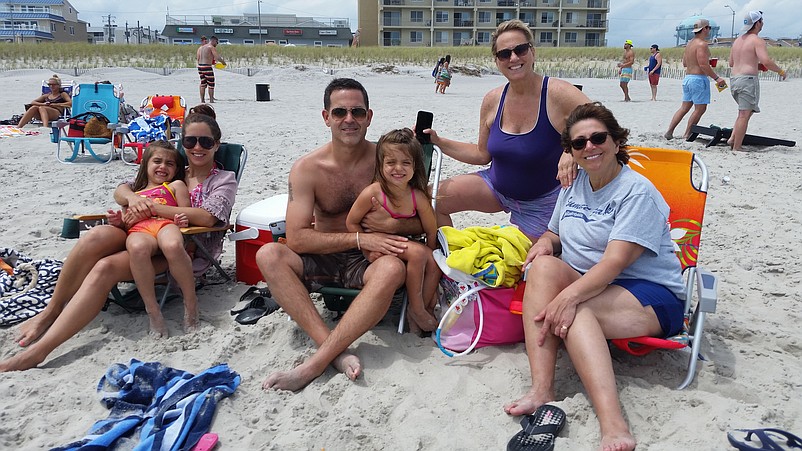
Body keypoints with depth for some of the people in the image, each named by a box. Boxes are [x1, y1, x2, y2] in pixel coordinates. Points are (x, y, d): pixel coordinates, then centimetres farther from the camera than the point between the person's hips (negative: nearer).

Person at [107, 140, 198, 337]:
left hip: (166, 224, -1)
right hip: (138, 229, 2)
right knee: (138, 248, -41)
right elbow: (126, 223, 32)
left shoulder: (176, 185, 31)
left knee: (173, 246, -42)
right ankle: (152, 310, -33)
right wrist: (118, 221, 7)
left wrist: (183, 219, -7)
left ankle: (190, 302, -26)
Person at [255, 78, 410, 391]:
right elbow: (296, 238, -13)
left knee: (393, 269, -35)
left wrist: (389, 227, -19)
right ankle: (336, 351, -34)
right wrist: (361, 239, -20)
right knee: (268, 255, -25)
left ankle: (314, 365, -34)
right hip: (322, 262, 2)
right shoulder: (307, 169, -4)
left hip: (367, 264, -1)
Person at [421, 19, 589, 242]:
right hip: (496, 186, 4)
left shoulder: (558, 93, -23)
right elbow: (483, 154, 5)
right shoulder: (492, 100, -6)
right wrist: (438, 141, -2)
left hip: (541, 202, -4)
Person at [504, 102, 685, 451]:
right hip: (587, 284, 6)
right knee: (544, 266, -26)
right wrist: (545, 241, -2)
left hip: (650, 294, -6)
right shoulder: (573, 186, 14)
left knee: (573, 310, -35)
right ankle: (541, 389, -38)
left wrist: (568, 295, -34)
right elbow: (556, 232, 24)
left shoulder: (637, 192, -10)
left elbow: (615, 261, -21)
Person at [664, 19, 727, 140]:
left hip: (687, 78, 9)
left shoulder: (689, 43, 14)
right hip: (699, 79, -9)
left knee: (684, 107, 12)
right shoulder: (702, 44, -13)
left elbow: (684, 63, 18)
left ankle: (669, 132, 8)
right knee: (700, 109, -1)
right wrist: (717, 78, -18)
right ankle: (687, 134, 1)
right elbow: (703, 64, -20)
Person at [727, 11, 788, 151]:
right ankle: (736, 147, -4)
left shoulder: (737, 40, 17)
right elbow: (766, 61, -19)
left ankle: (732, 139, 8)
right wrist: (781, 71, -4)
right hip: (748, 79, -8)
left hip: (734, 80, 8)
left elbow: (731, 63, 22)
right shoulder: (757, 40, -7)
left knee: (746, 111, 21)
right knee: (744, 114, -4)